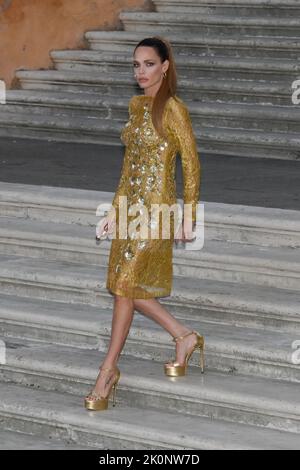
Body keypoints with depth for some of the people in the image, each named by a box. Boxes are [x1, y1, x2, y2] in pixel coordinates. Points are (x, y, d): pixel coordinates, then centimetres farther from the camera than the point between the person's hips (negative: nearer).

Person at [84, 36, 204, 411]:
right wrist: (115, 209, 16)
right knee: (126, 285, 9)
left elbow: (191, 163, -12)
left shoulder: (173, 109, -13)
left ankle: (109, 370, 5)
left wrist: (188, 216, -13)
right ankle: (184, 337, 25)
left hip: (156, 208, -8)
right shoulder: (136, 105, 10)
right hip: (131, 206, 8)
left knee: (125, 285, -5)